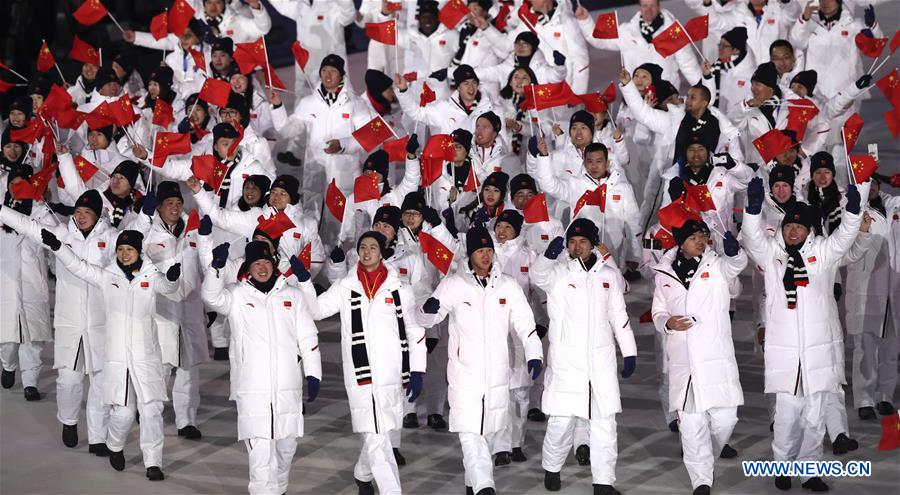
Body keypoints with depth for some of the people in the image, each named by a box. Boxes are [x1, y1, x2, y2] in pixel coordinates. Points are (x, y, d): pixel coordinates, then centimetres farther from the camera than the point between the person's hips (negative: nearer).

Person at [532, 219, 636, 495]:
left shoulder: (609, 275, 9)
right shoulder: (557, 274, -1)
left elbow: (619, 316, 14)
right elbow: (538, 275, -24)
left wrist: (629, 352, 11)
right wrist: (550, 254, -44)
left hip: (602, 361, 3)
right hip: (566, 361, -2)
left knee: (604, 423, 2)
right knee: (562, 420, 2)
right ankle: (552, 469, 26)